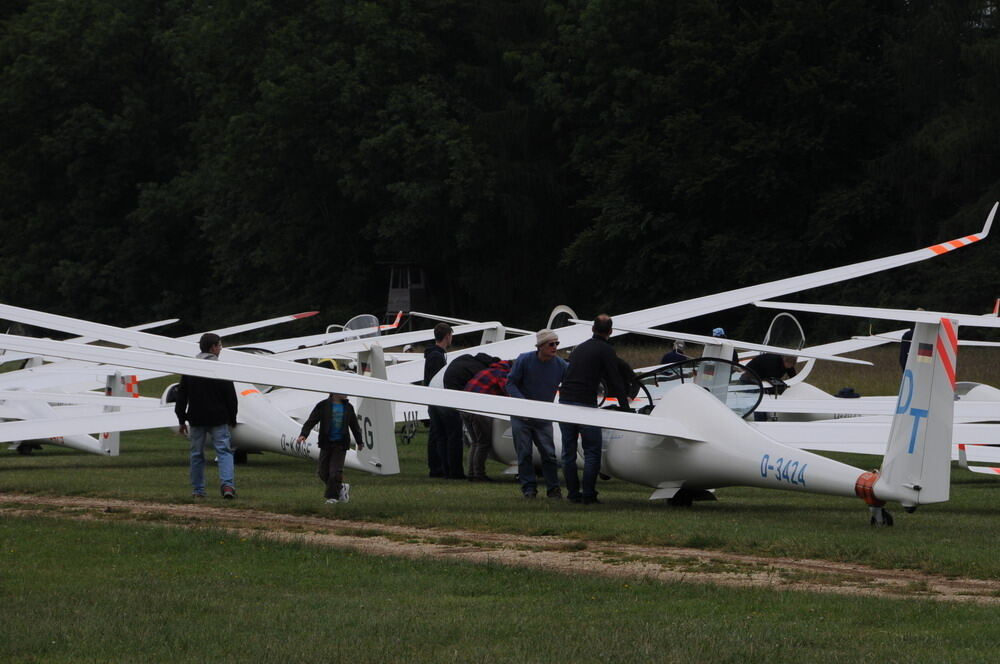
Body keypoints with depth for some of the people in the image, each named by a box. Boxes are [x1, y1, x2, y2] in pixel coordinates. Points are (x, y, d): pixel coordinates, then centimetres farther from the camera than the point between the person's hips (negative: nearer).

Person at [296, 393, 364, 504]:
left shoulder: (348, 407, 6)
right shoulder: (323, 405, -4)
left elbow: (354, 425, 17)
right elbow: (311, 421, -10)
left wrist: (360, 442, 25)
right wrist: (303, 434, -24)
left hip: (340, 445, 0)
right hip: (326, 444, 0)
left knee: (335, 472, -8)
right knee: (323, 473, 3)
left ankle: (332, 497, 2)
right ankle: (341, 488, 25)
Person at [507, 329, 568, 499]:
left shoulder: (560, 364, -4)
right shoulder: (524, 360, -12)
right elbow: (510, 383, -7)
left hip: (543, 418, 2)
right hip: (521, 415, -2)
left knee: (549, 453, -4)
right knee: (524, 453, 0)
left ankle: (553, 488, 4)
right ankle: (529, 487, 8)